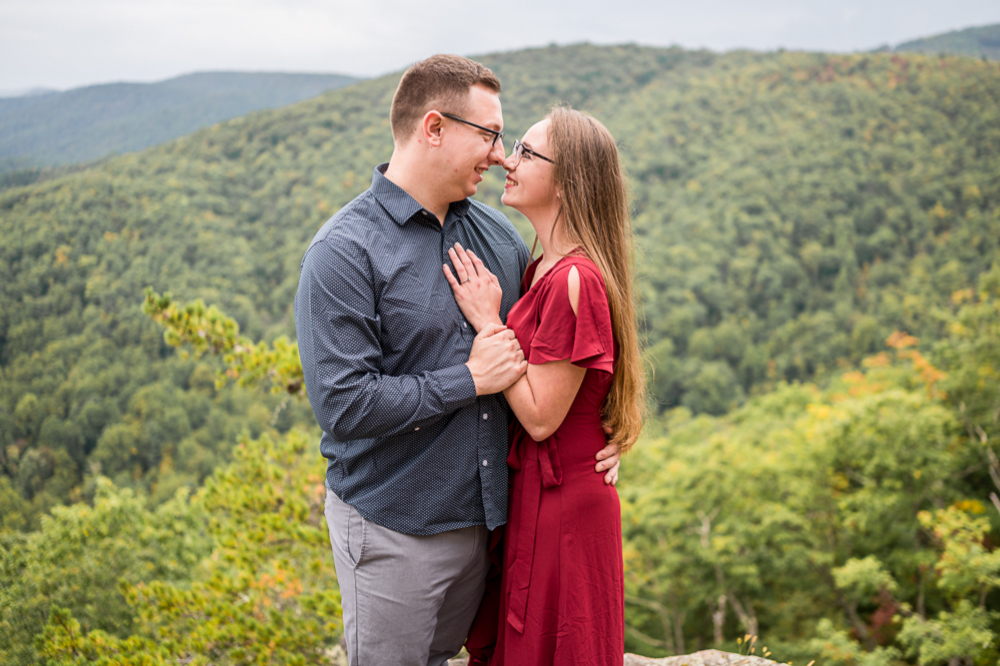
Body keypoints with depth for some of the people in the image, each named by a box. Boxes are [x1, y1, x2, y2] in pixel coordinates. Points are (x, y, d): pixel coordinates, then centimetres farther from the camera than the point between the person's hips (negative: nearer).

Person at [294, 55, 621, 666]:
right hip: (392, 529, -6)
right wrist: (469, 381, -19)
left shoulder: (499, 234, 5)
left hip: (486, 517, 6)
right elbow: (343, 404, -23)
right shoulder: (343, 253, -16)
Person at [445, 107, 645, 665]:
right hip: (532, 494, 9)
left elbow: (541, 416, -20)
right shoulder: (544, 269, 7)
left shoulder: (575, 279, -21)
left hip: (563, 505, -9)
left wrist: (489, 321, -17)